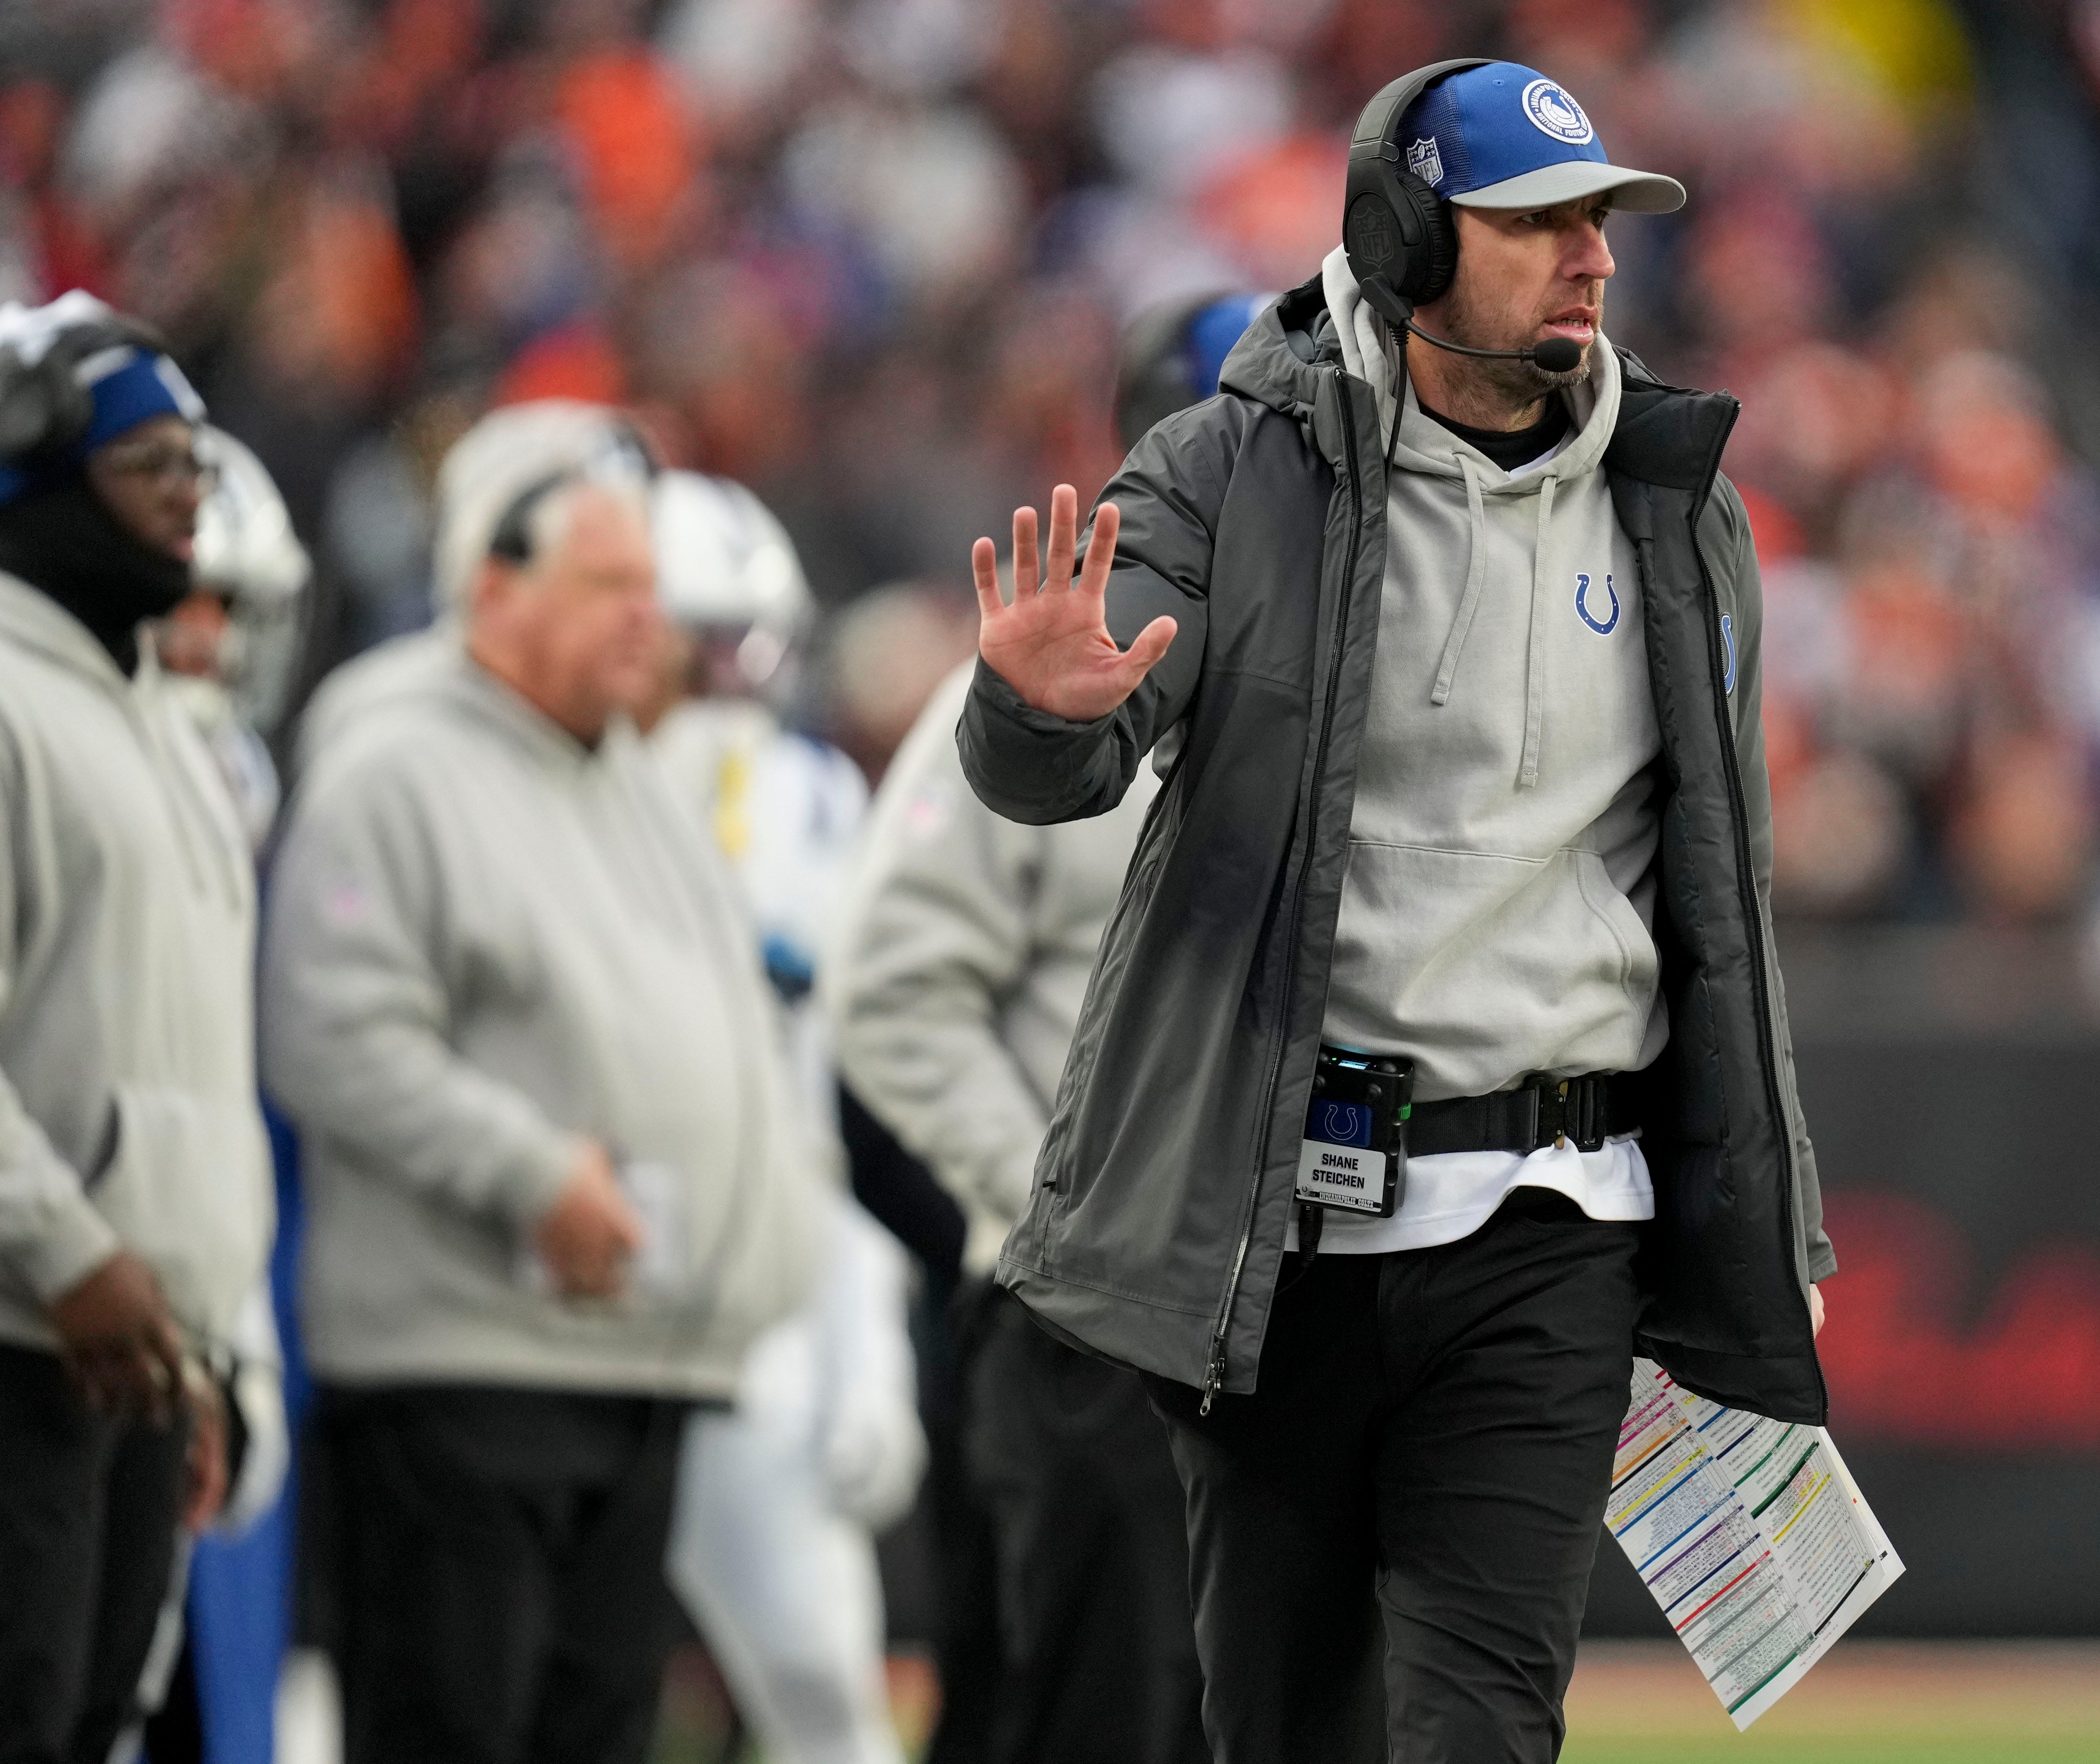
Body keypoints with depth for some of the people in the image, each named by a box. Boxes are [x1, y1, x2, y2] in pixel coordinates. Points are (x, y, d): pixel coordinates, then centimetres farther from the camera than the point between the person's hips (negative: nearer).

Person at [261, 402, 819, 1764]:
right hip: (462, 1353, -9)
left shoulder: (631, 777, 21)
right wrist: (540, 1176, -21)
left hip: (647, 1343, 9)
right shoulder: (396, 772, -8)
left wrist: (783, 1175, 12)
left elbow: (720, 1022, 29)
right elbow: (341, 1044, -17)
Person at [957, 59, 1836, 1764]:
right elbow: (1046, 775, -10)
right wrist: (1049, 709, -36)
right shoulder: (1231, 474, -1)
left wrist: (1767, 1241, 13)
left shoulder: (1683, 515, 9)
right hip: (1267, 1214, -1)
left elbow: (1722, 897, 14)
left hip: (1539, 1234, 1)